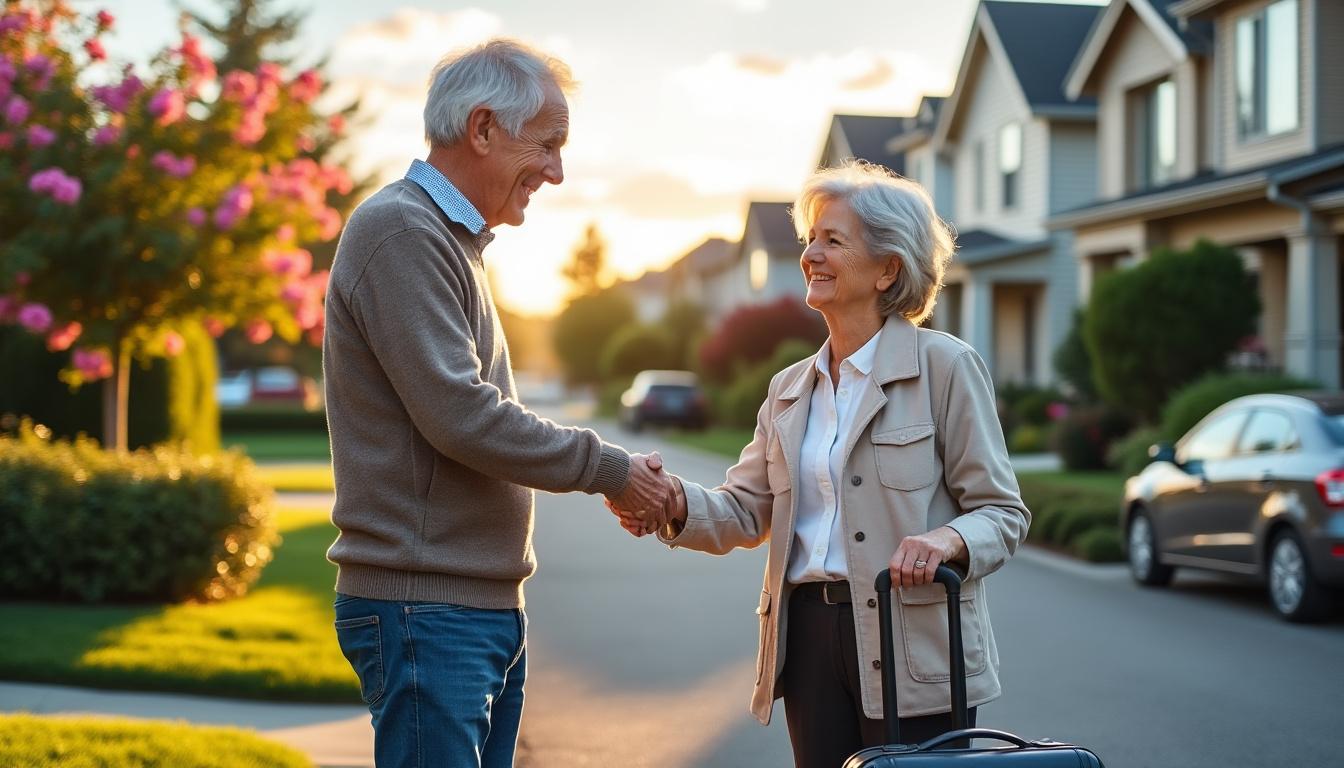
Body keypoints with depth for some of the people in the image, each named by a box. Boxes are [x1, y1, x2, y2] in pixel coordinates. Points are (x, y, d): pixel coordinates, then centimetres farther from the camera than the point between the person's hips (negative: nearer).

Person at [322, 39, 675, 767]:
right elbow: (458, 414, -19)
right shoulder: (401, 230, -13)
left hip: (486, 606, 10)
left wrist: (611, 478, 10)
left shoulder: (452, 239, 18)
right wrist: (606, 467, -9)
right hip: (425, 606, -10)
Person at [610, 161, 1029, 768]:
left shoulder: (946, 366, -3)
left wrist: (947, 541, -25)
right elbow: (746, 511, 9)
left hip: (911, 649, -5)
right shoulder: (790, 389, 15)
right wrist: (676, 505, -11)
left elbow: (1002, 512, -4)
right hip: (811, 643, 6)